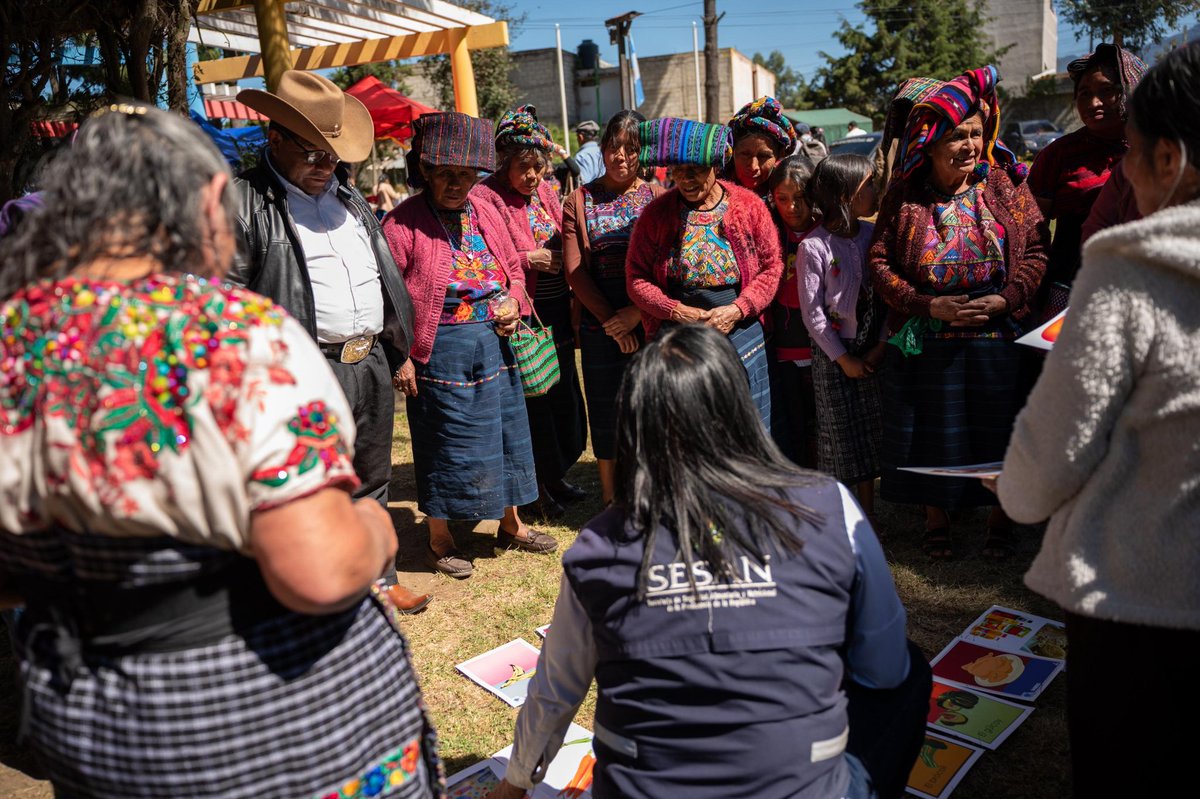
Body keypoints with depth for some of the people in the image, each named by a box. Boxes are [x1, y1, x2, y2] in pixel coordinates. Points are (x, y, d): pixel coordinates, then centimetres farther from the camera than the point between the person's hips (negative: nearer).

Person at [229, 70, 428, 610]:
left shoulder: (346, 194, 15)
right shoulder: (246, 201, -9)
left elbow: (384, 271, 22)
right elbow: (230, 293, -13)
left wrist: (395, 343, 18)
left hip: (372, 363, 8)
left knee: (371, 485, 20)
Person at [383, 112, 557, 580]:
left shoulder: (485, 215, 7)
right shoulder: (403, 222, -12)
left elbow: (513, 269, 18)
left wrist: (513, 301, -2)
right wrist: (401, 357, -17)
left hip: (493, 343, 6)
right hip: (441, 350, -6)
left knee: (504, 433, 15)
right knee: (446, 445, 4)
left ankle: (511, 525, 34)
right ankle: (439, 541, 23)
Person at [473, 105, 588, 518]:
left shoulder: (544, 191, 10)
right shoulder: (486, 197, -12)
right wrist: (528, 260, -20)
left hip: (557, 310, 8)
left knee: (565, 394, 15)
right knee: (533, 399, 0)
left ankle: (555, 476, 34)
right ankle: (537, 488, 18)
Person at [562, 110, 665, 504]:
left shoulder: (657, 197, 4)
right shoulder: (580, 200, 5)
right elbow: (575, 271, -1)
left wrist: (636, 312, -14)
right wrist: (610, 319, -9)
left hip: (650, 320, 0)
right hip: (601, 324, 1)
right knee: (606, 412, 7)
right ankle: (610, 499, 23)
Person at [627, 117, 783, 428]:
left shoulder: (749, 206, 0)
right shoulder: (656, 213, 0)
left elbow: (771, 266, 2)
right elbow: (636, 278, 0)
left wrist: (737, 310, -12)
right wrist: (676, 311, -13)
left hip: (740, 330, 0)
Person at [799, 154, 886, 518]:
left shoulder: (873, 235, 3)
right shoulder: (813, 246, -9)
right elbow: (812, 312, -9)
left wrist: (882, 346, -7)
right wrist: (843, 359, -10)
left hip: (872, 353, 4)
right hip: (833, 355, -4)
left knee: (870, 436, 10)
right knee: (839, 441, 2)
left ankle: (868, 519, 24)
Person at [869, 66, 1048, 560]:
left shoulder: (1006, 185, 2)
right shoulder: (904, 195, 0)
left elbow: (1036, 250, 0)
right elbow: (880, 262, -4)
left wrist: (1003, 300, -15)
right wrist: (930, 305, -14)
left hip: (997, 333, 1)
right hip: (926, 340, 0)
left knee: (997, 428, 7)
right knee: (932, 431, 8)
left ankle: (999, 523, 25)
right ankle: (936, 523, 25)